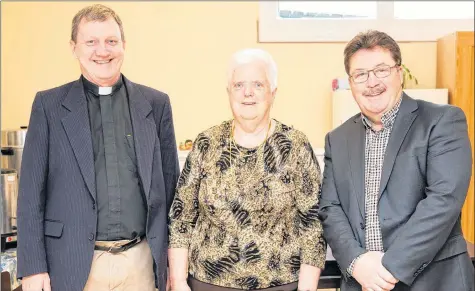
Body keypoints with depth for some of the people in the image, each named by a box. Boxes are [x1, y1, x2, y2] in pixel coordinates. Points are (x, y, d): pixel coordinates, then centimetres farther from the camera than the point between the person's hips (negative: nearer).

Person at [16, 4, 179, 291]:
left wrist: (175, 257, 6)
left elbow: (170, 183, 7)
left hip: (141, 261, 2)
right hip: (73, 263, -1)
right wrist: (33, 267, -5)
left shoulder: (156, 104, 4)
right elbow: (32, 191, 0)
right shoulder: (49, 105, 1)